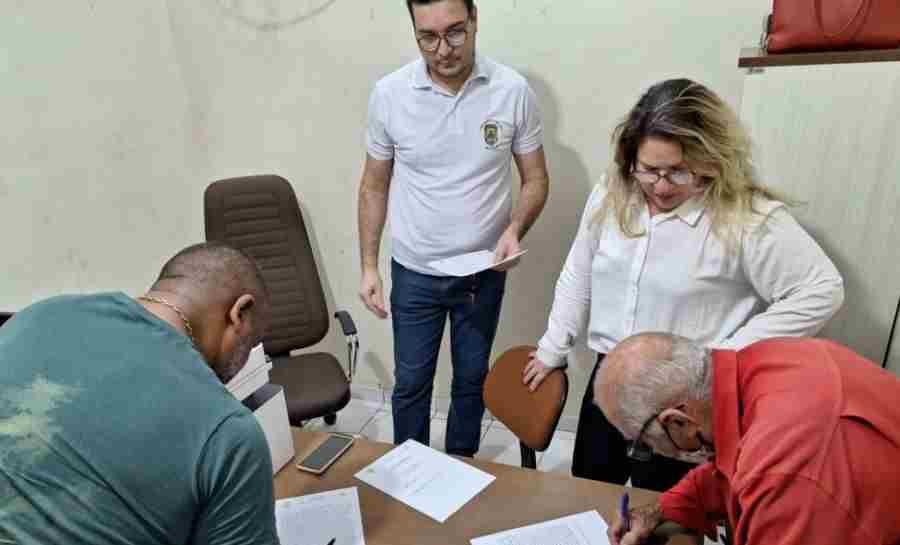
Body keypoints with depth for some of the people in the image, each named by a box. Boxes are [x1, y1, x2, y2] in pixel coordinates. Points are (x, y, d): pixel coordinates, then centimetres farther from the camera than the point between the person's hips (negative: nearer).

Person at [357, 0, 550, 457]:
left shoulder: (512, 91, -11)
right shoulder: (388, 94, -10)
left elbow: (535, 179, -2)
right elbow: (374, 186, 1)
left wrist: (514, 229, -21)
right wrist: (368, 266, -1)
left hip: (484, 271, 1)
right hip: (414, 273, 0)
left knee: (471, 379, 18)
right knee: (411, 381, 14)